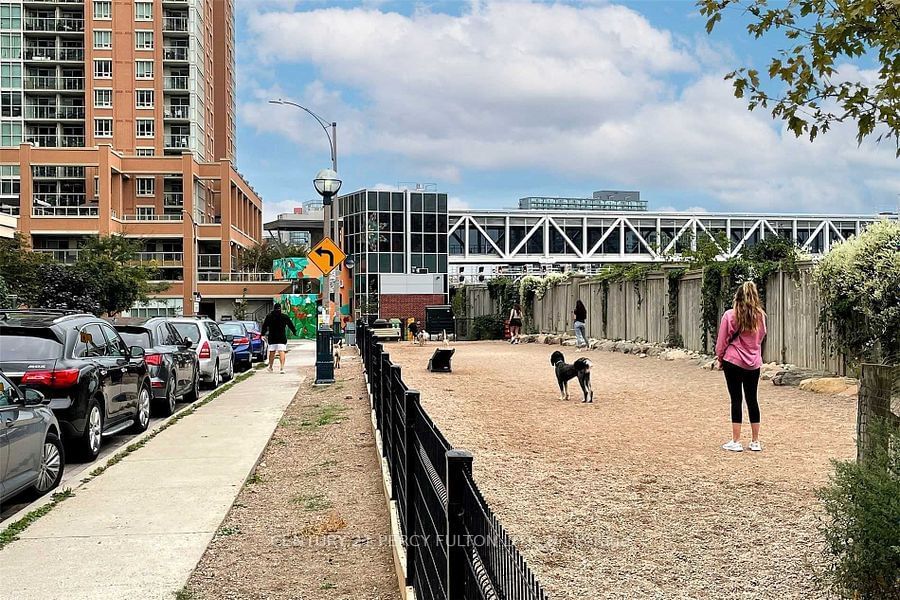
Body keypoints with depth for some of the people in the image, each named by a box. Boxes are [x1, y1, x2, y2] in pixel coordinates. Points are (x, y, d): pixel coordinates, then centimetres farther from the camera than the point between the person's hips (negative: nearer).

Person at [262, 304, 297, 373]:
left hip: (271, 338, 2)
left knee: (272, 352, 13)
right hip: (282, 338, -2)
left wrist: (263, 334, 11)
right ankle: (282, 368, -17)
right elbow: (291, 325, 8)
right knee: (281, 352, -6)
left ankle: (270, 367, 24)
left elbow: (264, 326, 5)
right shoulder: (285, 317, -2)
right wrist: (294, 332, 22)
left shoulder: (268, 316, 2)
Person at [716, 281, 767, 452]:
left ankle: (736, 442, 4)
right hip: (754, 363, 3)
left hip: (733, 361, -3)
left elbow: (722, 340, -5)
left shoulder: (730, 315, -10)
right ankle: (755, 441, 16)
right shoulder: (760, 315, 0)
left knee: (736, 400, 2)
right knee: (752, 400, 11)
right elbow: (761, 336, 14)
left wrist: (720, 357, 8)